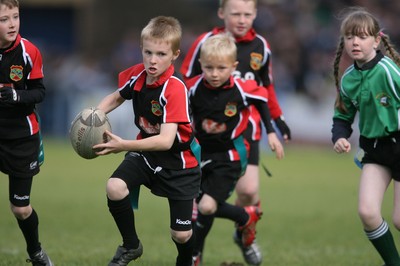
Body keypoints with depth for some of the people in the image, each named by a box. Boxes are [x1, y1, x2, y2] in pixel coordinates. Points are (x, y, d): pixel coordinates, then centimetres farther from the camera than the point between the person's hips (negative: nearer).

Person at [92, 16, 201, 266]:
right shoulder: (137, 74, -11)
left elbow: (166, 141, -36)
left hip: (176, 160, -5)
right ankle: (131, 246, 1)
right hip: (145, 150, 5)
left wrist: (124, 145, -46)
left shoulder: (175, 89, -29)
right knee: (115, 187, -25)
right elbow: (117, 97, 13)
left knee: (181, 235, -1)